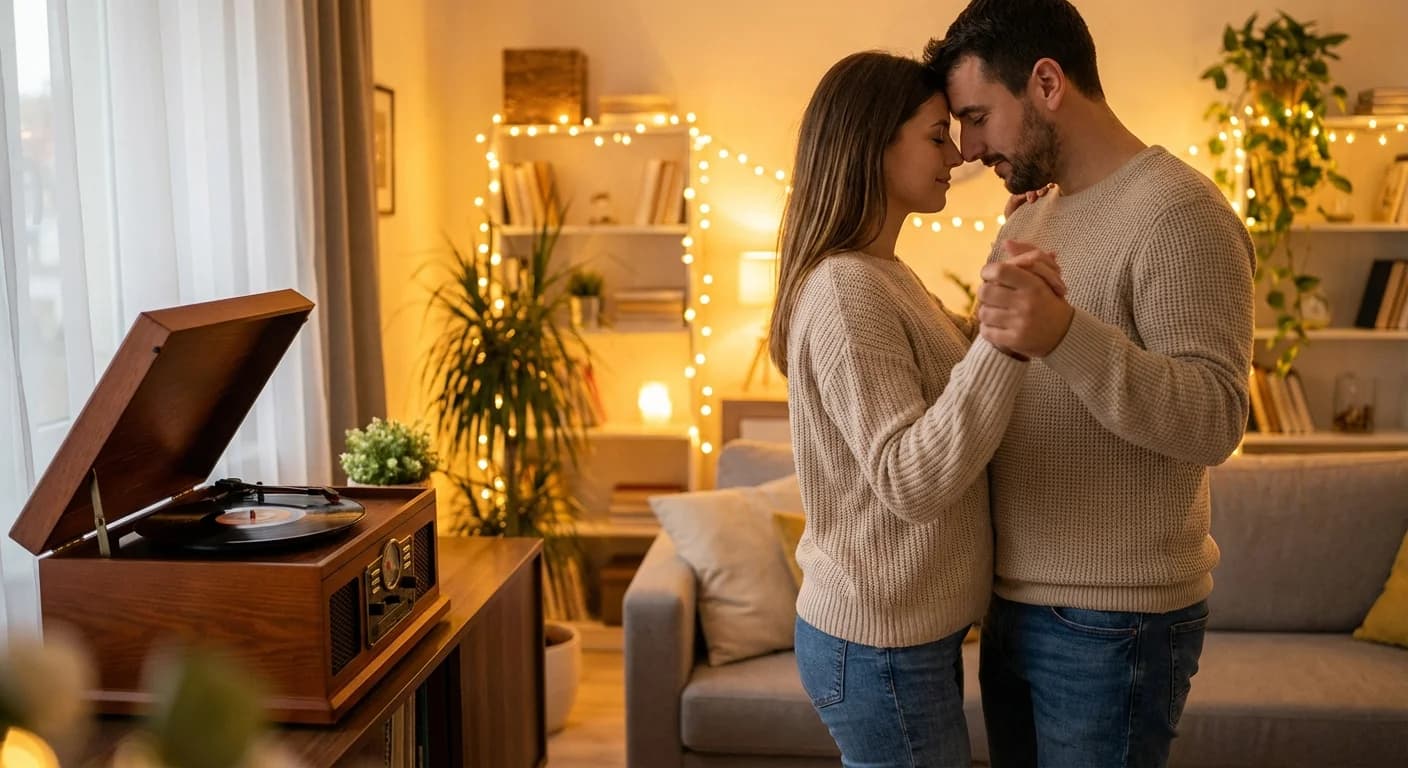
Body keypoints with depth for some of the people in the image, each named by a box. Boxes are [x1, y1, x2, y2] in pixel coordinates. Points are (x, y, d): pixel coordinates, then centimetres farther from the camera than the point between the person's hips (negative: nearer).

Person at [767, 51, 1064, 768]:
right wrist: (1003, 338, -39)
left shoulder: (887, 277, 9)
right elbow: (911, 482, -29)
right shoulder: (845, 291, -21)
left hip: (905, 634, 9)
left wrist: (1015, 274, 8)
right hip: (880, 650, -9)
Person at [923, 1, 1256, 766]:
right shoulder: (1025, 222, 11)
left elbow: (1214, 421, -24)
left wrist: (1063, 334, -35)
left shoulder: (1177, 212, -15)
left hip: (1113, 623, -8)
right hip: (1014, 601, 8)